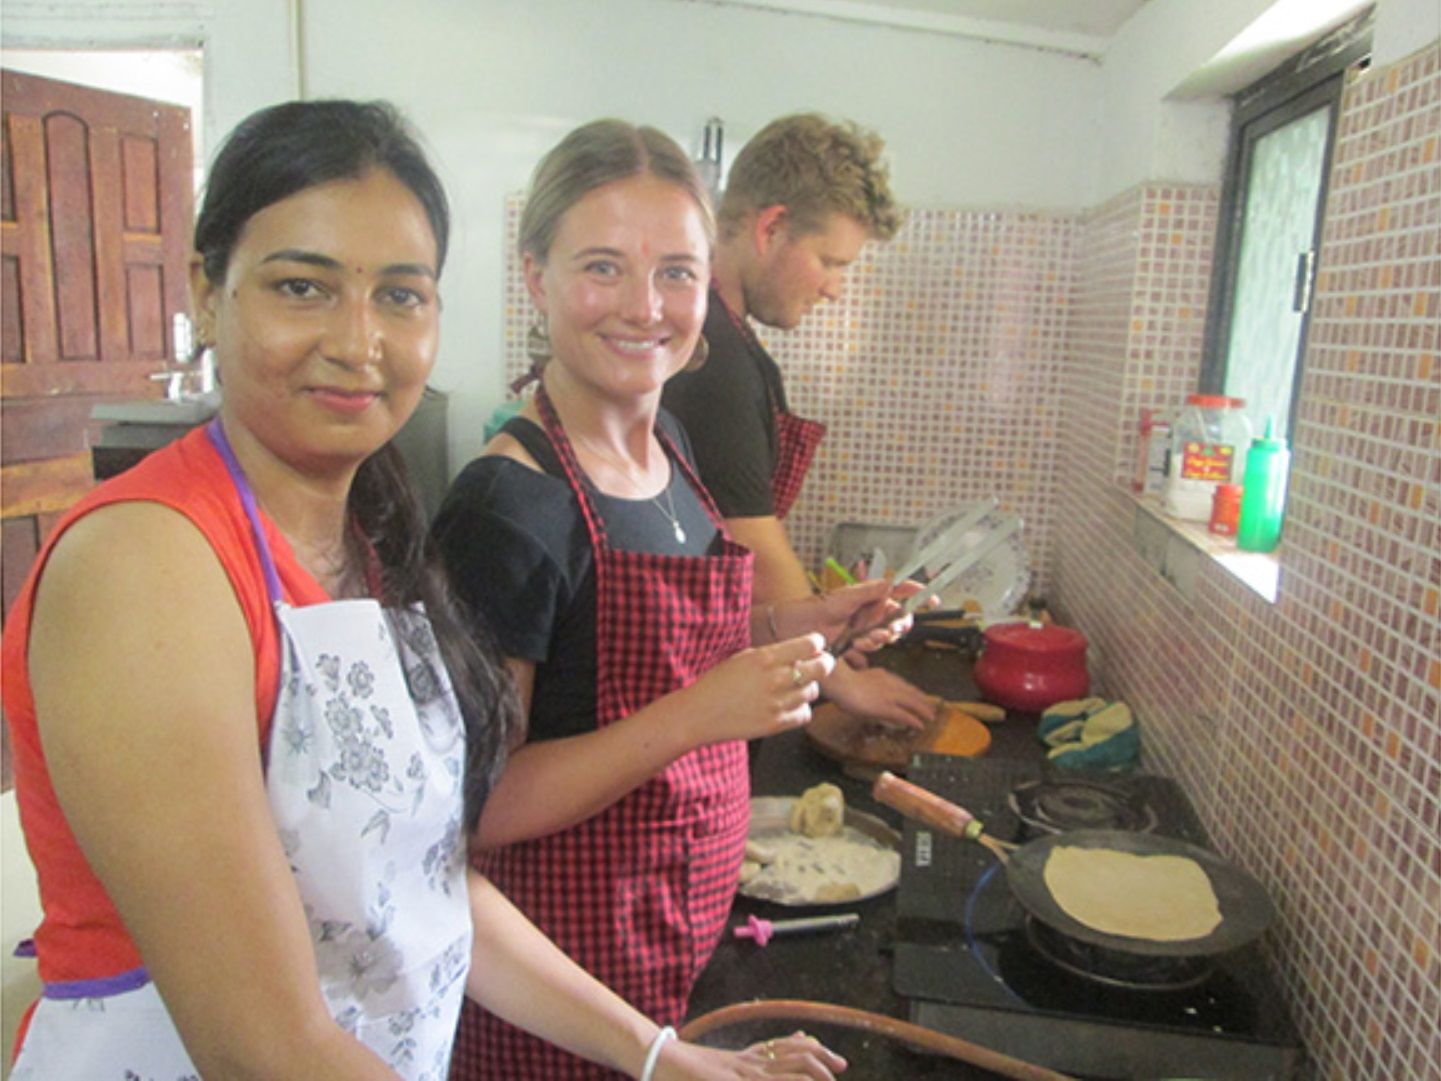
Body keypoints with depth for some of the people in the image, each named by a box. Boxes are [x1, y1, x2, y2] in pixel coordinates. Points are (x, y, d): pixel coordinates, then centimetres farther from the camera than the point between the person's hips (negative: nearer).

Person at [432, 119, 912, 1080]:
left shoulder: (668, 443, 1)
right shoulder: (508, 504, -24)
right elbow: (476, 806, -21)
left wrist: (789, 627, -2)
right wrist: (696, 716, -30)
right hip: (569, 947, -7)